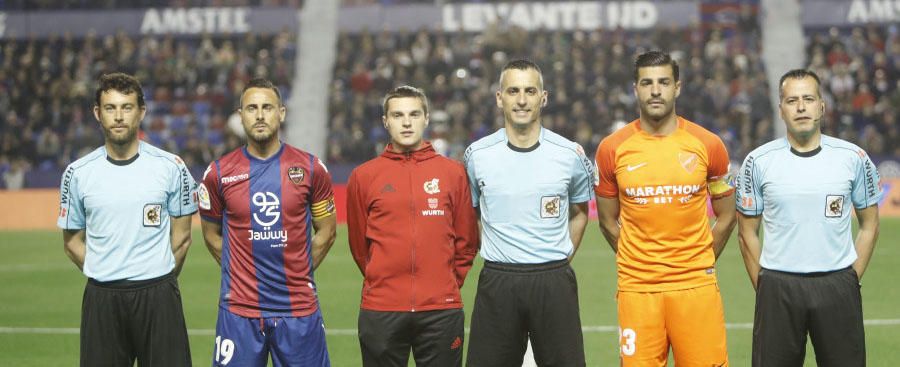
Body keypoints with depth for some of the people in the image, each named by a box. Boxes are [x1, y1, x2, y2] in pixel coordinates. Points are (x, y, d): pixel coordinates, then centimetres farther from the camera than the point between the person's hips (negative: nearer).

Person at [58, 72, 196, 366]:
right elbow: (73, 241, 11)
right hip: (101, 299, 1)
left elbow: (181, 237, 7)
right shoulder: (78, 173, 3)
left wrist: (159, 284, 8)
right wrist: (107, 281, 6)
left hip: (159, 297, -1)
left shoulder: (170, 167, 0)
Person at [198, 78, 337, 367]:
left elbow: (326, 232, 10)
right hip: (239, 310, 0)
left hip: (299, 308, 0)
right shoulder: (219, 173, 1)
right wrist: (243, 274, 7)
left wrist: (297, 274, 7)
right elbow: (212, 235, 13)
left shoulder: (310, 168, 1)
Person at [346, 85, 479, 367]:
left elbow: (466, 241, 10)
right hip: (380, 311, 0)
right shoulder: (364, 177, 4)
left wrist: (447, 284, 10)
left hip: (442, 310, 0)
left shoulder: (453, 172, 5)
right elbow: (359, 244, 12)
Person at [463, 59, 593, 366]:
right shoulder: (477, 155, 1)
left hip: (554, 281, 0)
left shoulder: (570, 154, 1)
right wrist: (499, 260, 8)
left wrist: (561, 261, 9)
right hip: (497, 282, 0)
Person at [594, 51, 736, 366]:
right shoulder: (612, 149, 2)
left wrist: (699, 265, 11)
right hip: (636, 290, 0)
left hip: (696, 287, 0)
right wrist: (640, 265, 12)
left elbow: (726, 216, 12)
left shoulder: (708, 145, 2)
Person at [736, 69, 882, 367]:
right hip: (777, 288, 0)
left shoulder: (854, 158, 2)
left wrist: (850, 281, 3)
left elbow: (869, 225, 9)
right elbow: (748, 232, 7)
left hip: (837, 286, 0)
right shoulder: (758, 161, 1)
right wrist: (764, 289, 2)